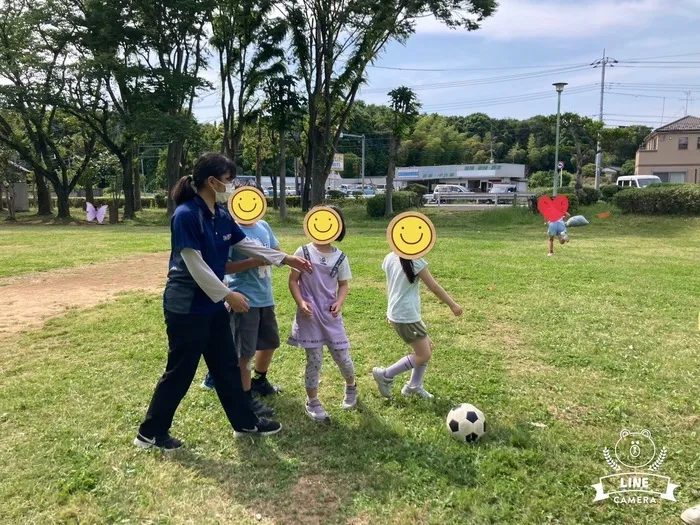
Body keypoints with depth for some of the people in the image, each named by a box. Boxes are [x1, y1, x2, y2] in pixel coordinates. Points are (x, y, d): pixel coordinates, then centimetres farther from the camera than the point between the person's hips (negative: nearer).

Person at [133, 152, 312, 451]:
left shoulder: (222, 216, 4)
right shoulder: (185, 215, -21)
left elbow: (246, 245, 15)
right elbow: (195, 265, -22)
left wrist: (285, 259, 16)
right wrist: (227, 294, -17)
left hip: (212, 305, 9)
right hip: (186, 307, -8)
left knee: (227, 366, 16)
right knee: (180, 372, 3)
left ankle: (245, 423, 30)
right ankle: (149, 434, 22)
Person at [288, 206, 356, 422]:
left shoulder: (340, 257, 3)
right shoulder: (303, 252, -4)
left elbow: (344, 285, 9)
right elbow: (293, 281, -1)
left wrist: (339, 302, -10)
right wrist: (300, 302, -14)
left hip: (331, 315, 2)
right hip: (310, 315, -2)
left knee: (342, 356, 7)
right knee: (314, 359, 0)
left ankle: (351, 387, 39)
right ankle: (312, 402, 19)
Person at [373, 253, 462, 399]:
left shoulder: (389, 258, 6)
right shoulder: (415, 261, -17)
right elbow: (434, 287, -11)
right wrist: (452, 304, 2)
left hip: (397, 313, 9)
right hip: (407, 316, -9)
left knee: (428, 347, 20)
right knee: (424, 355, 3)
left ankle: (414, 386, 26)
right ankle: (385, 375, 6)